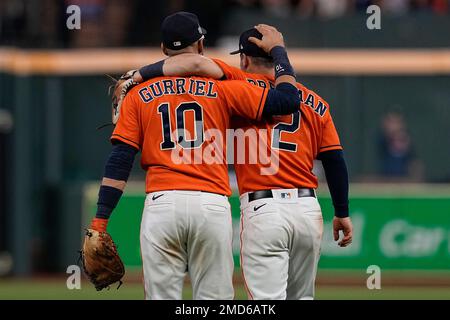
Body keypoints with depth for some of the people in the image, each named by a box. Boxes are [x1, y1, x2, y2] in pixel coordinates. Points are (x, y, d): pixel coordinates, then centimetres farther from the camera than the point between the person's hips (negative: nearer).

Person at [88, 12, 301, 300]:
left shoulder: (139, 96, 10)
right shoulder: (221, 89, 6)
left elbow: (119, 161, 3)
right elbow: (289, 99, 5)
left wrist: (99, 222, 1)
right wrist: (277, 49, 21)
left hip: (161, 204, 1)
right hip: (212, 204, -1)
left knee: (162, 297, 2)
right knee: (214, 299, 3)